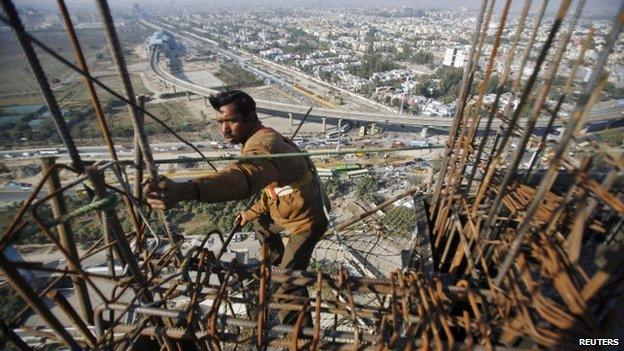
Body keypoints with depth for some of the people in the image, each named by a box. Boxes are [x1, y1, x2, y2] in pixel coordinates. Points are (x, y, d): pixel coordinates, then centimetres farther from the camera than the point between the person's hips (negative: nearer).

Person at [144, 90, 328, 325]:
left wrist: (183, 190, -71)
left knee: (288, 285, -8)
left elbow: (244, 176, -57)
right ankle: (277, 265, 53)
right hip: (292, 208, 10)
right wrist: (253, 212, 10)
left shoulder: (262, 144, -33)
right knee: (261, 224, 32)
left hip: (306, 220, -10)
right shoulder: (267, 138, 2)